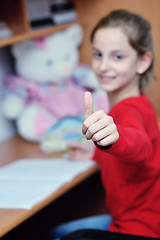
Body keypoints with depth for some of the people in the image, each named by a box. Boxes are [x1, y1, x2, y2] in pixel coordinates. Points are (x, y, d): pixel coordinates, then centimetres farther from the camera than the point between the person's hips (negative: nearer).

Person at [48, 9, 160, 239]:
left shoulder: (130, 110, -27)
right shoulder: (132, 105, 5)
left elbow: (140, 146, -53)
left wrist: (114, 137, -73)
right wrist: (95, 155, 27)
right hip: (122, 218, 10)